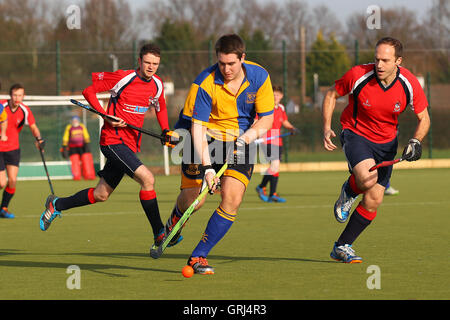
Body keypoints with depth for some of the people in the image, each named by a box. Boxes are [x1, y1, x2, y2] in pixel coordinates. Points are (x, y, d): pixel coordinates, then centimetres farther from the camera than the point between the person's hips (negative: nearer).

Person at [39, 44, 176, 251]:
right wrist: (106, 116, -15)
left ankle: (56, 205, 35)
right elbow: (88, 90, -5)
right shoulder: (122, 78, -12)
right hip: (113, 139, -8)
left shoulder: (157, 84, 7)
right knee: (147, 179, -23)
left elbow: (160, 108, 27)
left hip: (130, 144, 8)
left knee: (101, 195, 13)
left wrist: (165, 131, 10)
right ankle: (159, 235, -17)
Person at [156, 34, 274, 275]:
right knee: (194, 199, -9)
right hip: (206, 138, -3)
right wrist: (207, 166, -32)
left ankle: (198, 255, -4)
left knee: (232, 199, -14)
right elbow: (197, 127, -23)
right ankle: (176, 217, 31)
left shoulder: (259, 77, -10)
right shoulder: (204, 83, -21)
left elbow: (266, 118, -3)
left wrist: (249, 135, -23)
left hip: (239, 140, 3)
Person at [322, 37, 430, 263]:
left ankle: (341, 247, 14)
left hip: (386, 142, 3)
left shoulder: (409, 84, -15)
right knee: (367, 178, -32)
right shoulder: (358, 75, -21)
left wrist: (416, 141, -20)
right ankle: (348, 192, 6)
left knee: (374, 200, -1)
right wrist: (326, 127, -14)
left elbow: (423, 118, -1)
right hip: (356, 134, -3)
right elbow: (332, 94, -3)